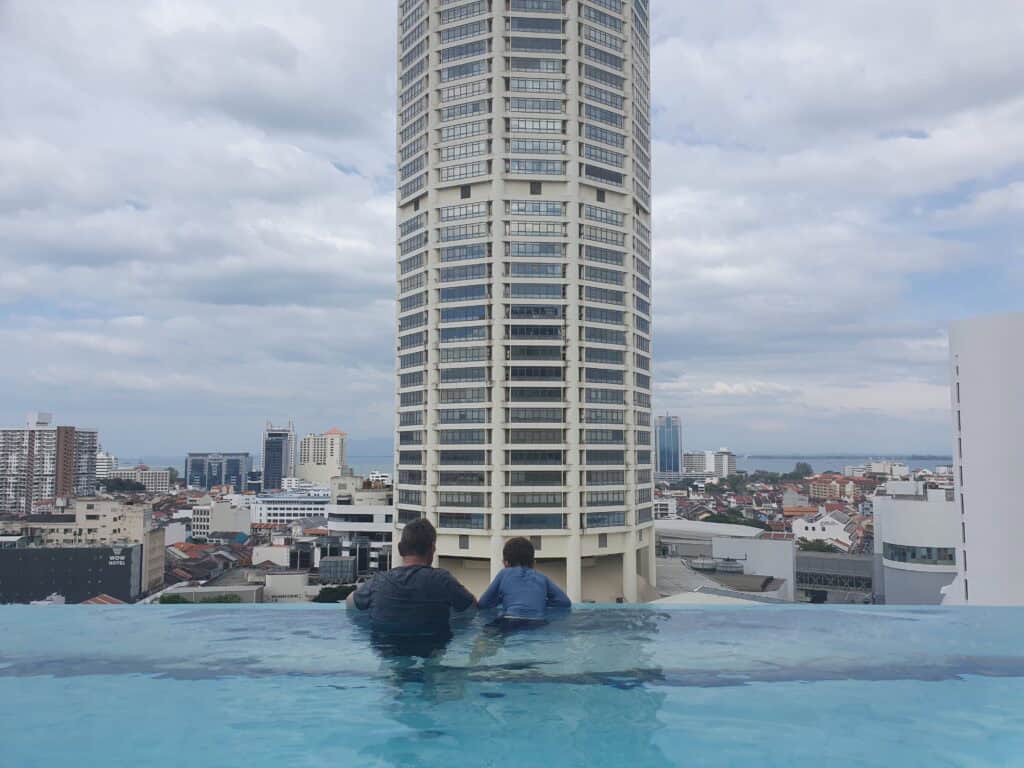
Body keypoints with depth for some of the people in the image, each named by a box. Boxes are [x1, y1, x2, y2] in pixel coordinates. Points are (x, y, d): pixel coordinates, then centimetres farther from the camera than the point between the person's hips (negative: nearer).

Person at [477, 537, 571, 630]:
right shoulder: (542, 577, 24)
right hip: (538, 625, 2)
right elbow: (566, 602, 18)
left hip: (510, 624, -1)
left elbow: (482, 604, 21)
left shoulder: (504, 574, 20)